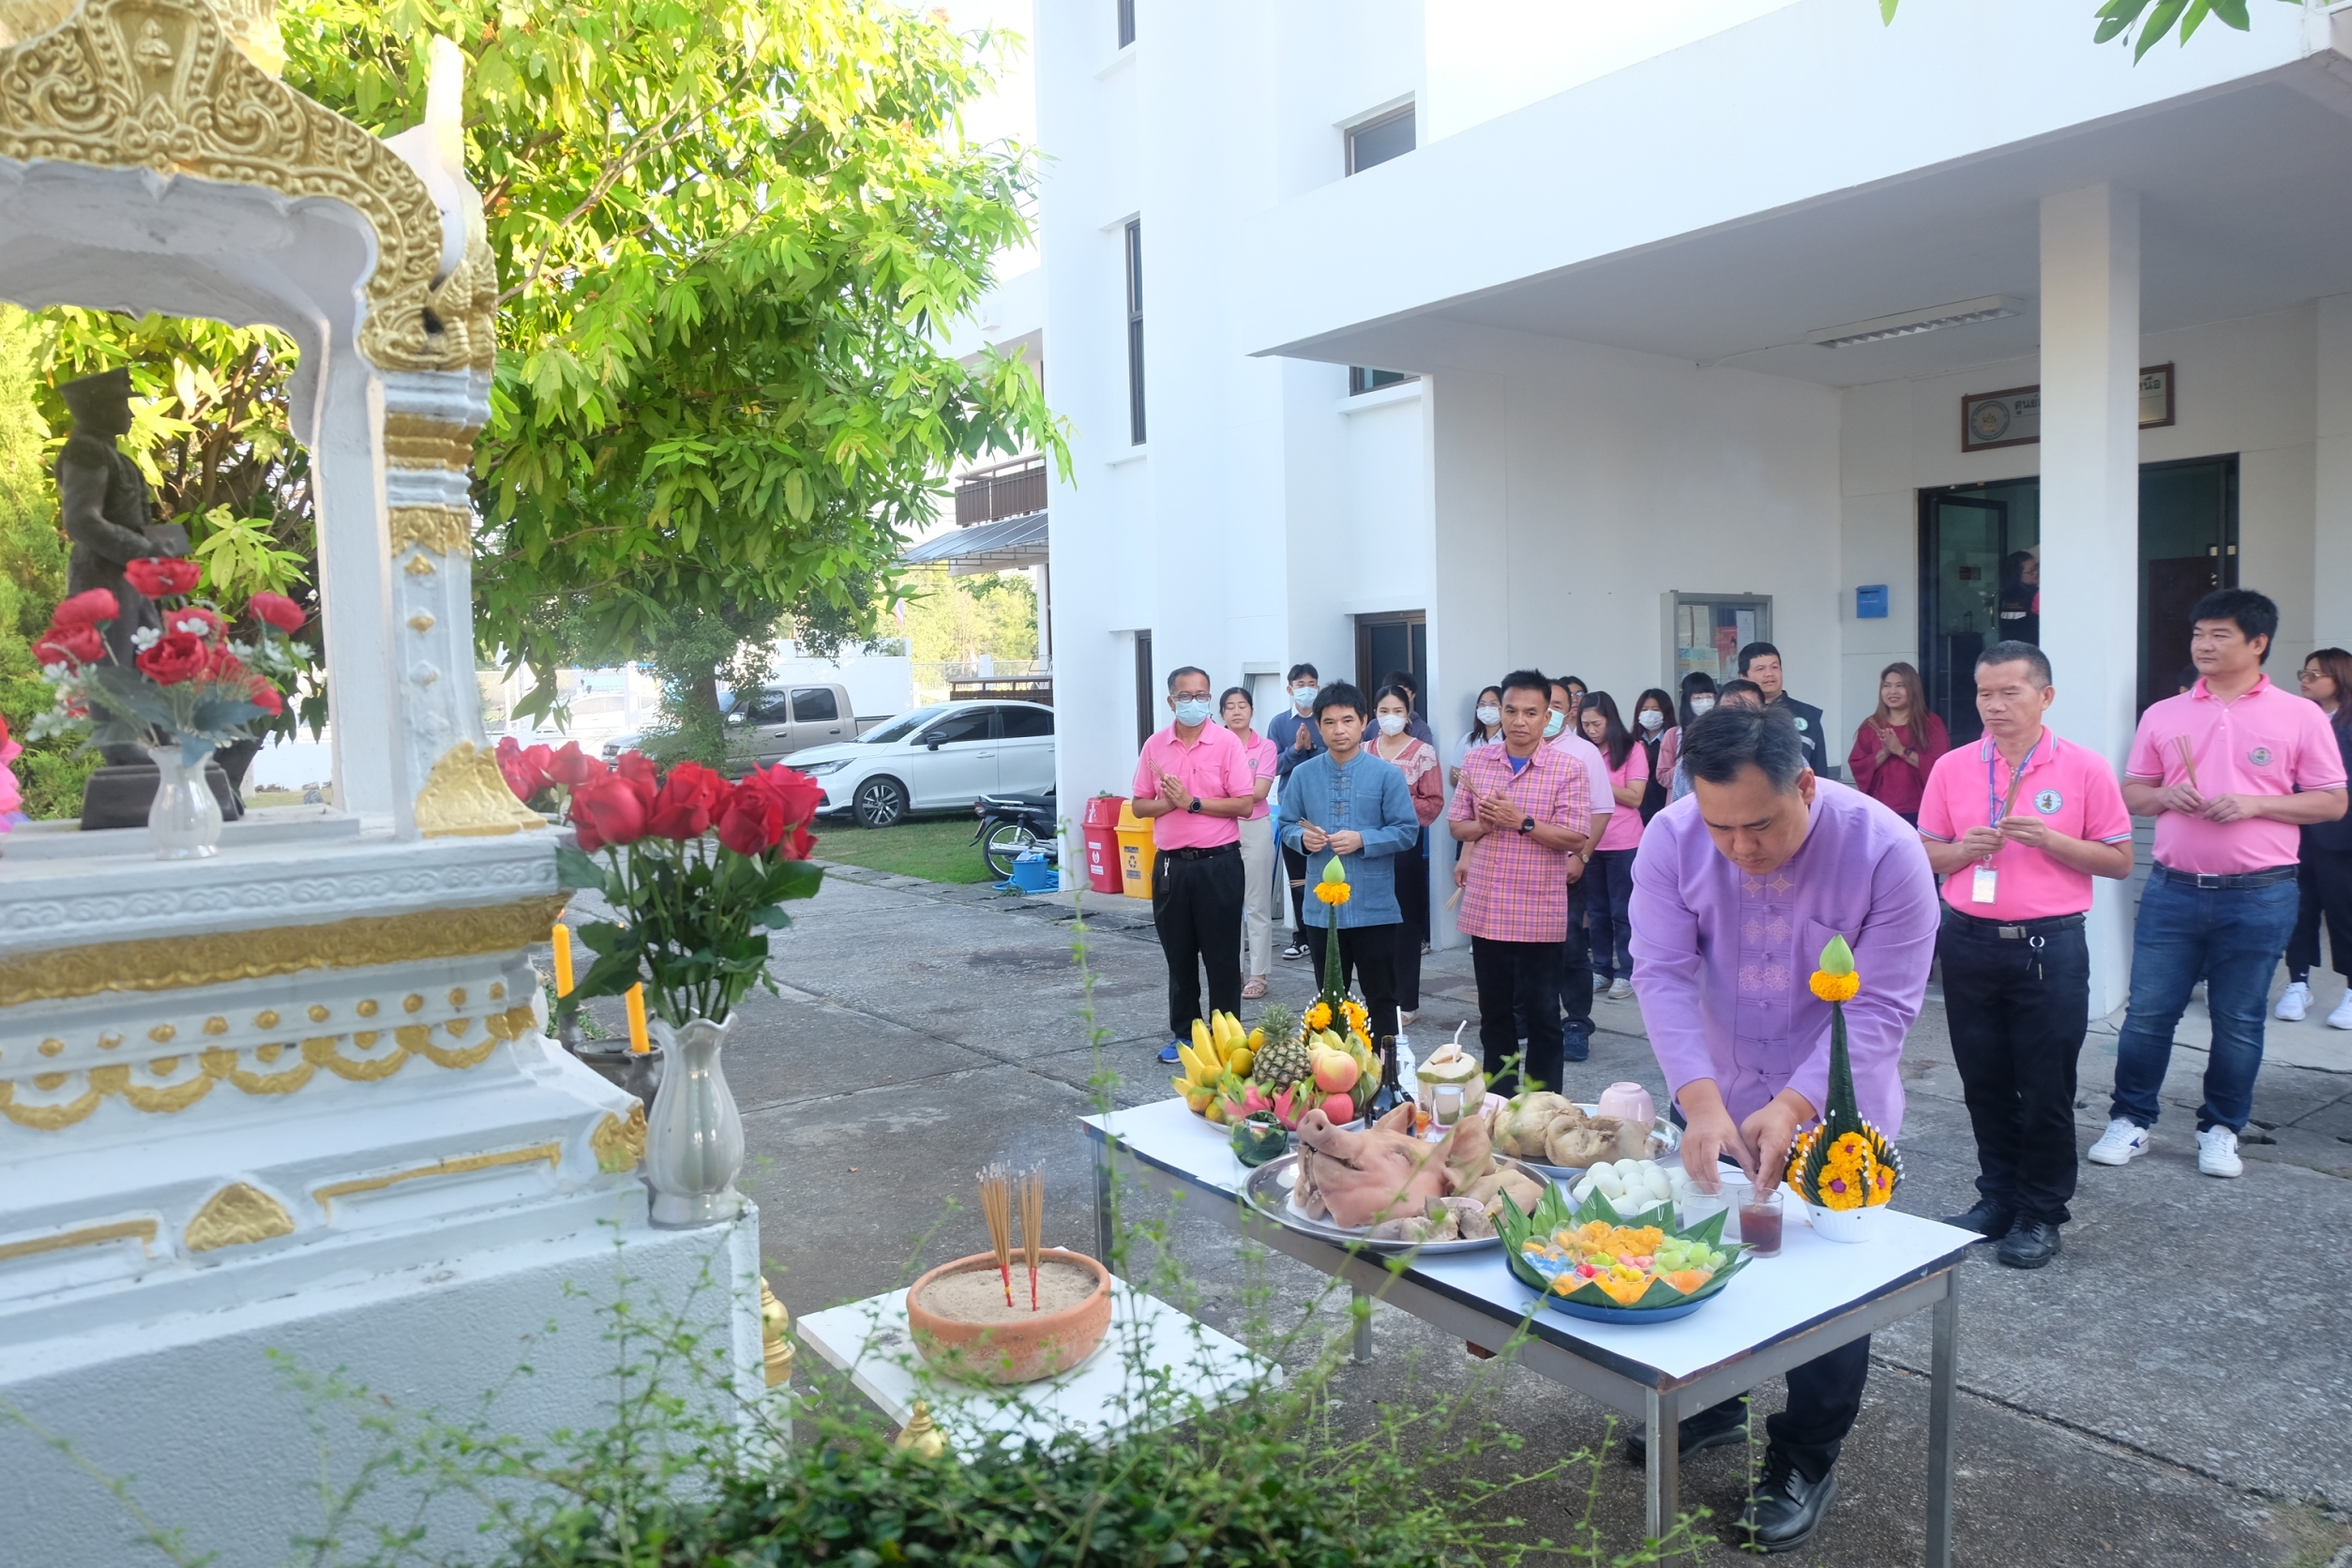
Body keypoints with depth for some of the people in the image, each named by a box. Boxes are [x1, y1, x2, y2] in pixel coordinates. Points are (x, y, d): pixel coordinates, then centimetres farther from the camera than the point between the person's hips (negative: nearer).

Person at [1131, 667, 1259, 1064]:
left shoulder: (1227, 743, -5)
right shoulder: (1155, 746, 5)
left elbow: (1245, 805, -10)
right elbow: (1139, 805, 8)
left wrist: (1194, 802, -17)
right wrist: (1168, 803, -12)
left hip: (1218, 863, -4)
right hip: (1171, 864, 4)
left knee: (1222, 955, 4)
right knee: (1178, 955, 13)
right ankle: (1183, 1033, 25)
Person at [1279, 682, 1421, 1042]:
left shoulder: (1387, 775, -6)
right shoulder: (1302, 775, 2)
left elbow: (1407, 831, -6)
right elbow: (1287, 825, 9)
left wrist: (1363, 840, -19)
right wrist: (1302, 838, -12)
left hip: (1375, 909, -2)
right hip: (1322, 908, 3)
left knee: (1381, 998, 7)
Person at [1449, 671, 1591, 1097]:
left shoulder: (1568, 768, -5)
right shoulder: (1475, 762, 6)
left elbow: (1576, 838, -10)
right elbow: (1456, 823, 10)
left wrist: (1522, 822, -20)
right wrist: (1482, 826, -11)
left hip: (1540, 915, -3)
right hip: (1484, 911, 4)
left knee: (1543, 1016, 6)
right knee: (1493, 1014, 14)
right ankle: (1497, 1101, 26)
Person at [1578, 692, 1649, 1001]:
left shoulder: (1632, 750, -5)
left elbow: (1634, 797, -11)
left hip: (1623, 845, -4)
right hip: (1589, 843, 4)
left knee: (1622, 910, 1)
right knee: (1597, 910, 11)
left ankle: (1626, 974, 8)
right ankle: (1601, 970, 19)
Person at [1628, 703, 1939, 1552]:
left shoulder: (1886, 850, -25)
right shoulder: (1672, 839, -19)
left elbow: (1882, 1006, -23)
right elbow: (1662, 974, -21)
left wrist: (1793, 1107, -34)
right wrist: (1701, 1102, -34)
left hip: (1837, 1110, -3)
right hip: (1718, 1100, 3)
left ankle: (1805, 1460, 28)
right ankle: (1711, 1405, 42)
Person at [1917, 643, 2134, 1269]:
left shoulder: (2084, 769, -3)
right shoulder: (1952, 768, 5)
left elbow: (2119, 860, -1)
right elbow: (1925, 854, 11)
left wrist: (2050, 840, -16)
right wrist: (1963, 850, -10)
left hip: (2048, 944, -3)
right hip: (1969, 941, 3)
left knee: (2046, 1088, 4)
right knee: (1984, 1083, 12)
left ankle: (2041, 1214, 18)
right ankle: (1998, 1197, 27)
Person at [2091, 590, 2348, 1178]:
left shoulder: (2299, 716, 1)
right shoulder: (2163, 715, 8)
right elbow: (2131, 793, 13)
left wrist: (2255, 804, -14)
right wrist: (2164, 795, -9)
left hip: (2258, 897, -2)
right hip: (2173, 889, 2)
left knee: (2239, 1021, 8)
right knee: (2147, 1012, 3)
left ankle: (2220, 1130, 23)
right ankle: (2130, 1121, 17)